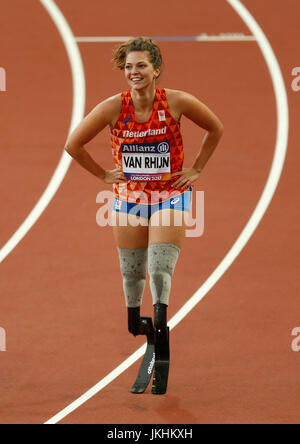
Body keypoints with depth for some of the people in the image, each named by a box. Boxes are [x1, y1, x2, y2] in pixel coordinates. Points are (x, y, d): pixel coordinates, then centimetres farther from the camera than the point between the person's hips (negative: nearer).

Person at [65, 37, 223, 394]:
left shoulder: (178, 102, -14)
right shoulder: (113, 107, -13)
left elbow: (216, 129, 4)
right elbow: (73, 144, -2)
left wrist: (196, 169, 2)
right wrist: (103, 175, 1)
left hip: (170, 194, -2)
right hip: (128, 196, 2)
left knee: (161, 271, -14)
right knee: (131, 273, 12)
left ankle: (161, 325, -4)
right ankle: (133, 324, 36)